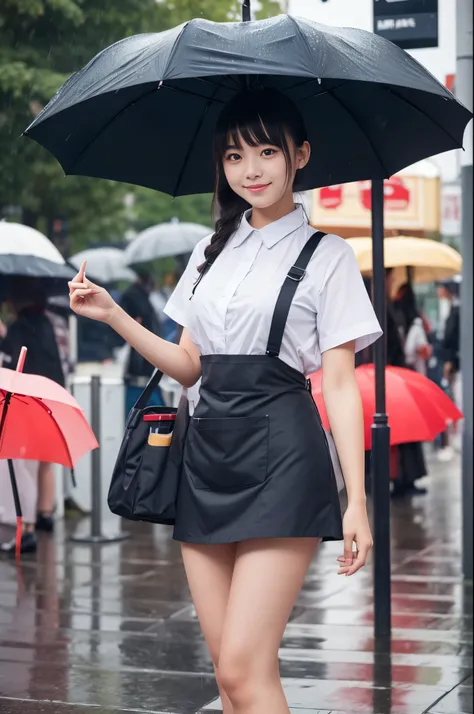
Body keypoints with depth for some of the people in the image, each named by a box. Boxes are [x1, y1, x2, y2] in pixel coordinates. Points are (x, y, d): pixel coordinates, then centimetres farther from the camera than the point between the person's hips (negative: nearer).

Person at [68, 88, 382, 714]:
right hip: (207, 453, 6)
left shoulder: (326, 256, 1)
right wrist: (112, 315, 6)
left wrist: (357, 500, -10)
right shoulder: (212, 252, 17)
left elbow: (340, 385, -3)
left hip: (279, 455, -6)